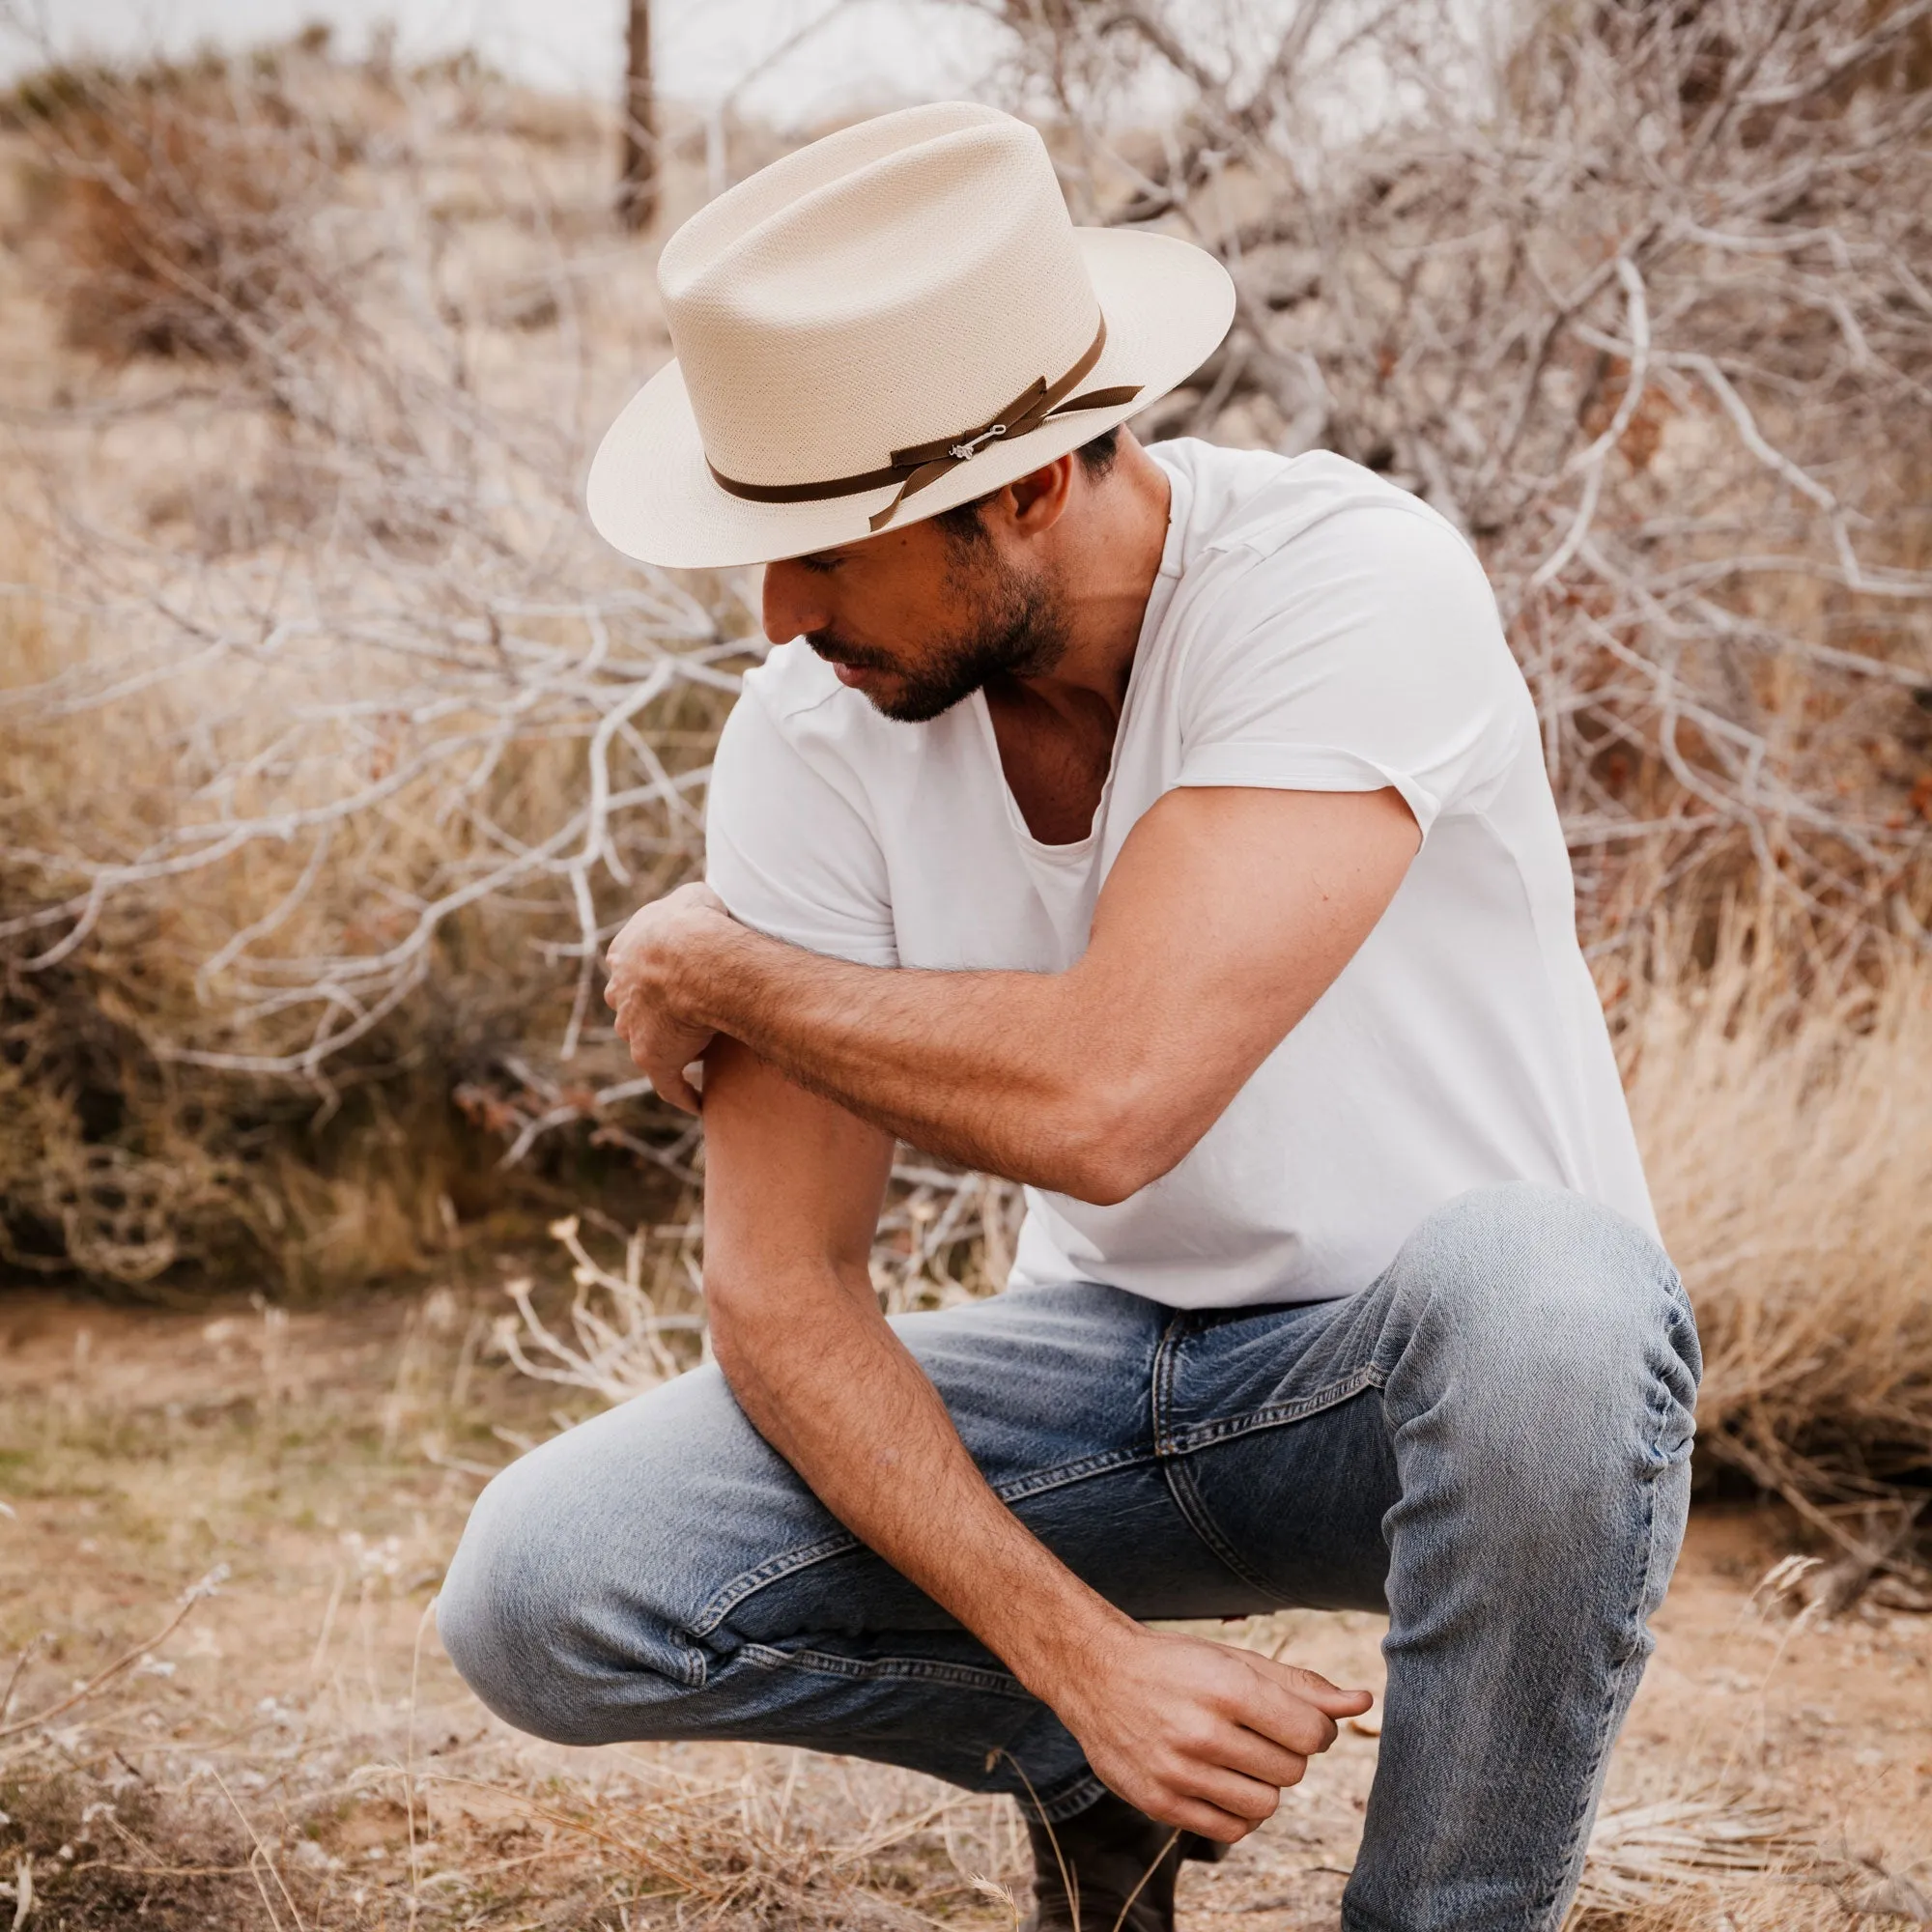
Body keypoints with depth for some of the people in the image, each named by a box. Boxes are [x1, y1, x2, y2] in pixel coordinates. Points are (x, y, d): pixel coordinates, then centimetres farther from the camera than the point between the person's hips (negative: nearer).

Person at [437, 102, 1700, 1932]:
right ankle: (1088, 1767, 10)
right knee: (539, 1593, -16)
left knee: (1529, 1286, -40)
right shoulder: (813, 728, -11)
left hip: (1453, 1367, -4)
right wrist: (1080, 1654, -24)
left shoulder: (1351, 583, -25)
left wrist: (711, 966, -18)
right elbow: (780, 1280, -11)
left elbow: (1105, 1094, -36)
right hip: (1111, 1365, 4)